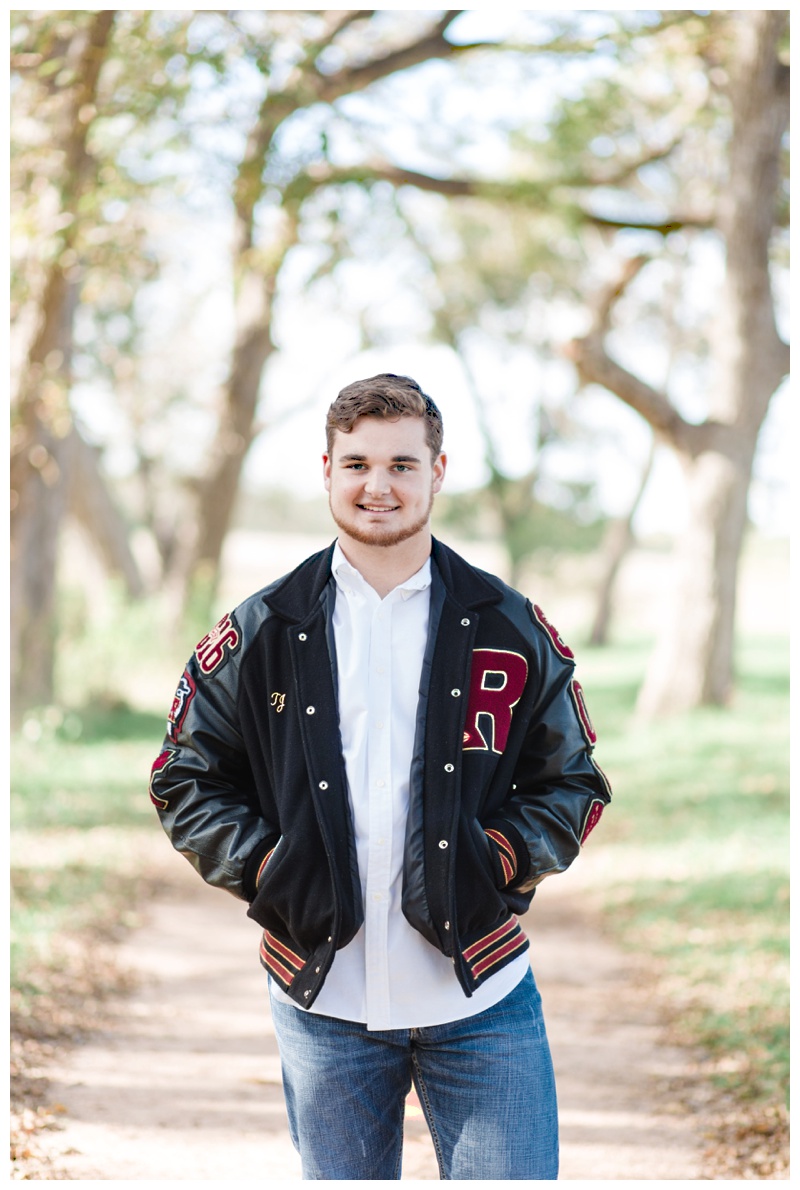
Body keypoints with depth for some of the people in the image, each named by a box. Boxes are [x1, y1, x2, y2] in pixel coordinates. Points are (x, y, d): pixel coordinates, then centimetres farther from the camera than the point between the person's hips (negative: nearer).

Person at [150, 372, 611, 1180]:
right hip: (324, 1000, 1)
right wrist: (263, 866, -6)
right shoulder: (261, 633, 4)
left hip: (481, 1000, 0)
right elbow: (185, 779, 9)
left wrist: (500, 859, -8)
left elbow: (572, 783, 9)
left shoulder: (511, 629, 4)